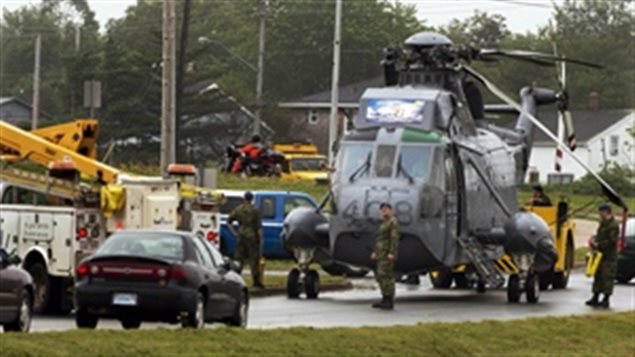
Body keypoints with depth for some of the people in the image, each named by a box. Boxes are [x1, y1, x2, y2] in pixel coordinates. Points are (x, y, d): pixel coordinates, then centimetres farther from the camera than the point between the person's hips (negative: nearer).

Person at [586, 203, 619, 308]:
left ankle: (606, 300, -2)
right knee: (598, 276, 13)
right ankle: (595, 298, 20)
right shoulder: (602, 223, 15)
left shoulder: (613, 225, -14)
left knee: (607, 277, -6)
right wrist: (594, 240, 2)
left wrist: (598, 245, -18)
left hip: (609, 257, -9)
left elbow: (611, 241, -20)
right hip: (600, 255, 9)